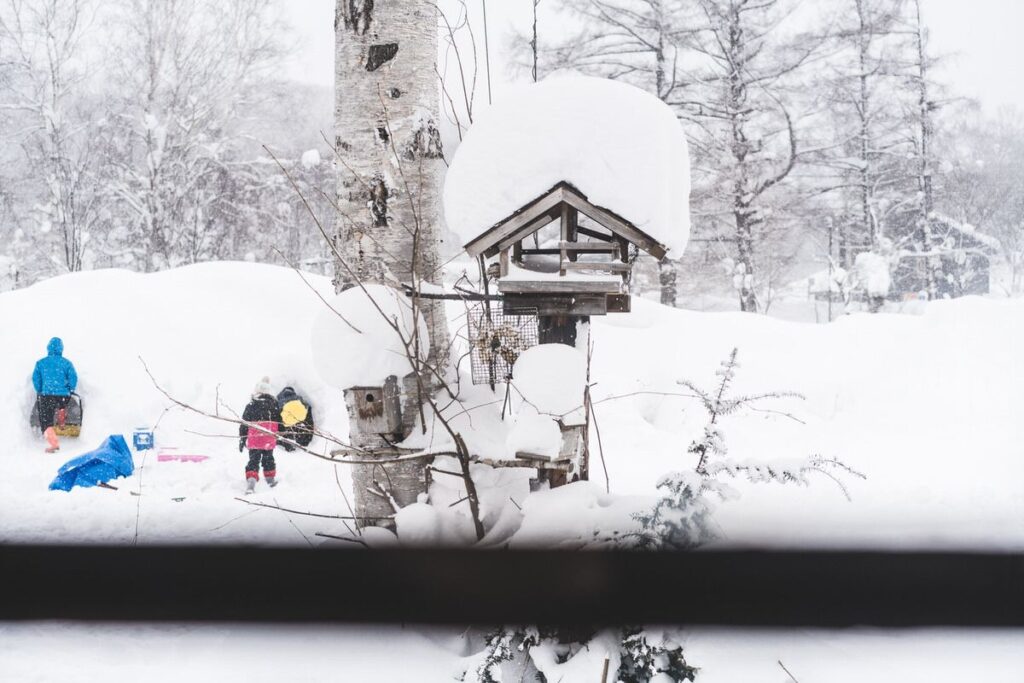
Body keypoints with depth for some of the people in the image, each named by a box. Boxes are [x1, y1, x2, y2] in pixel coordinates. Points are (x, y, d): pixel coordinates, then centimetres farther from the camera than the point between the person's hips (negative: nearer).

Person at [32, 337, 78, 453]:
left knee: (45, 421, 0)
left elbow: (35, 378, 0)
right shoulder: (67, 363, 0)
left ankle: (52, 442, -19)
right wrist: (70, 391, 13)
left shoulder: (40, 363, 2)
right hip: (63, 395, 1)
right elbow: (73, 379, -4)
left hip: (46, 396, -1)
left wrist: (39, 391, 13)